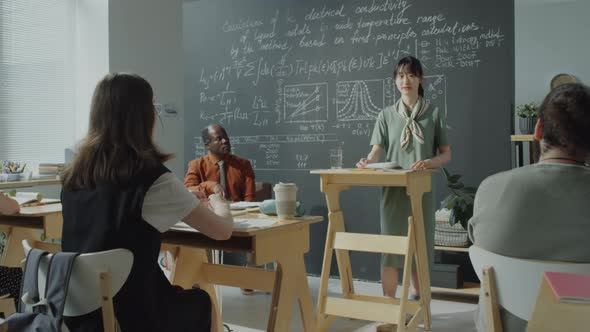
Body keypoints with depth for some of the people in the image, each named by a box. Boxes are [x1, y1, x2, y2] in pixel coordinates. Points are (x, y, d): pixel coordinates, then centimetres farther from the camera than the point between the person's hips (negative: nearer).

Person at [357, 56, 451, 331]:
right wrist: (367, 161, -22)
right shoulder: (387, 115, 5)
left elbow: (446, 154, 4)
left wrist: (430, 162, -17)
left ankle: (417, 301, 30)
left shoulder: (434, 113, 3)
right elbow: (377, 151, 1)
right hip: (393, 188, 0)